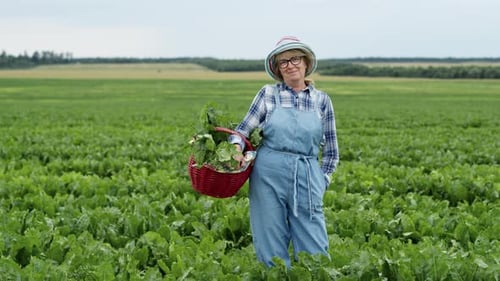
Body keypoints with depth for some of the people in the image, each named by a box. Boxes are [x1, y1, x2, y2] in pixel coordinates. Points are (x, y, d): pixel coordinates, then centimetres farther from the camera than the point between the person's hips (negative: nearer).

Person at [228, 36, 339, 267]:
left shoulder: (322, 100, 7)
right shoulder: (268, 93, 4)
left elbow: (330, 150, 13)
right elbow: (244, 128, 2)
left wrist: (321, 181, 7)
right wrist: (236, 148, -19)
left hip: (307, 179, 1)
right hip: (269, 175, 0)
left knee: (314, 252, 1)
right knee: (272, 250, 5)